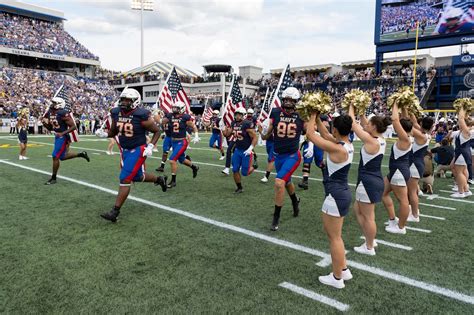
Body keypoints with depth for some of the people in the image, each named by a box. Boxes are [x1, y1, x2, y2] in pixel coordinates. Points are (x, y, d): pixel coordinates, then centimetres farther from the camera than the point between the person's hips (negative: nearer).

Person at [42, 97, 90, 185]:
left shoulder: (63, 114, -19)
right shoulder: (50, 113, 5)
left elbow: (73, 127, -19)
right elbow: (50, 128, 15)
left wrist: (62, 133, -25)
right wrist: (45, 123, -6)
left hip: (63, 137, -9)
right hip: (57, 137, 9)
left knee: (55, 157, -7)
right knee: (62, 157, 18)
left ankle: (53, 178, 7)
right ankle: (81, 154, 35)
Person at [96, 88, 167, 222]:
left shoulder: (141, 116, -19)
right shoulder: (116, 113, -2)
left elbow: (157, 131, -8)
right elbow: (113, 132, 11)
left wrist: (150, 146, -18)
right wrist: (104, 134, -10)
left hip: (138, 150, -7)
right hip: (125, 150, 7)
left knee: (125, 180, -10)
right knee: (138, 177, 21)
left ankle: (115, 212, -2)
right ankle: (159, 179, 49)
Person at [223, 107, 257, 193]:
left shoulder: (247, 124, -18)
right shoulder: (234, 123, 4)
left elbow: (255, 137, -16)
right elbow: (227, 134, 14)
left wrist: (250, 149, -23)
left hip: (246, 151, -6)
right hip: (237, 150, 6)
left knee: (244, 172, -1)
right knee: (235, 170, 4)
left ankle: (252, 167, 33)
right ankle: (239, 188, 20)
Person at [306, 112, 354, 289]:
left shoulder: (337, 149, -23)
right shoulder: (348, 145, 3)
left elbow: (310, 135, -17)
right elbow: (325, 134, 18)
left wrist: (313, 116, -4)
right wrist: (317, 118, 16)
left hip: (335, 196, -10)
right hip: (342, 194, 10)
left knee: (334, 237, 4)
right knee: (334, 235, 23)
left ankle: (337, 278, 19)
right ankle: (344, 270, 35)